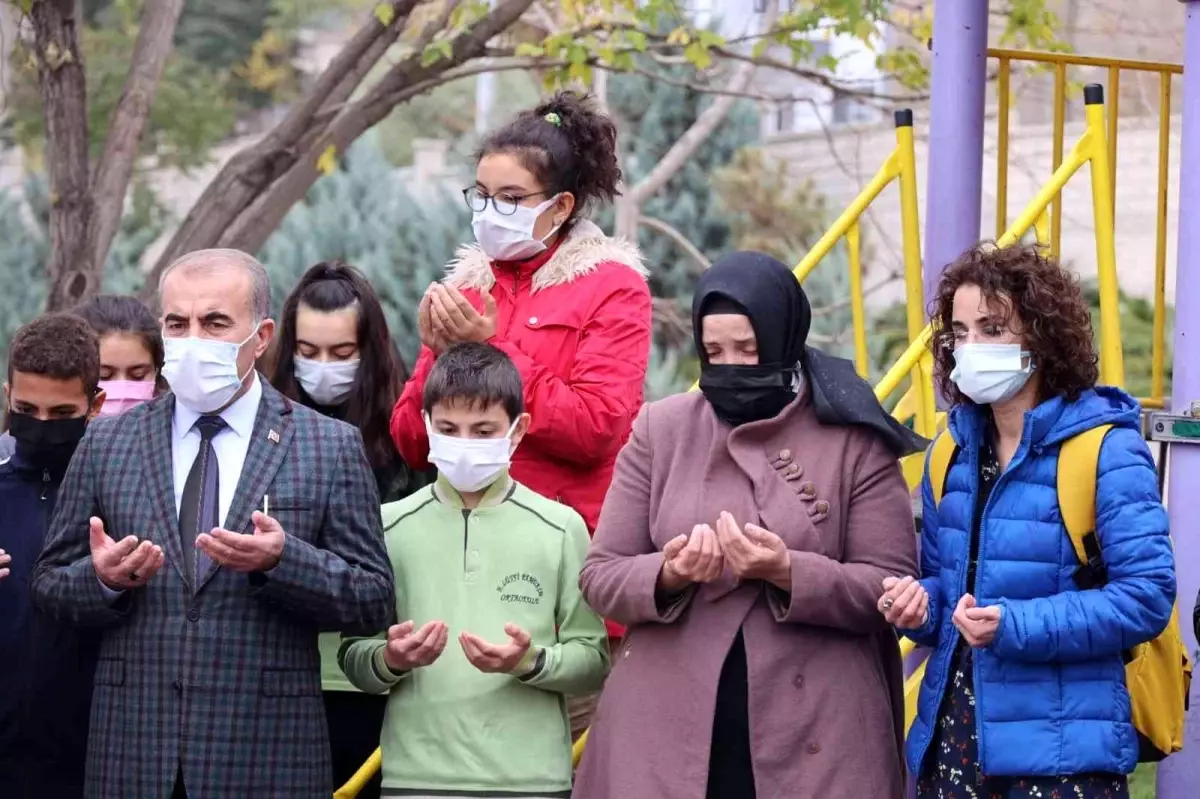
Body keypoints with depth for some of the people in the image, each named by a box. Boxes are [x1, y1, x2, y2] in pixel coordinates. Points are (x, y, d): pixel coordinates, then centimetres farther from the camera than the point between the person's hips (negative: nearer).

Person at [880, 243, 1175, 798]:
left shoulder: (1106, 449, -8)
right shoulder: (955, 451, 12)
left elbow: (1146, 595, -13)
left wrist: (1016, 625, -22)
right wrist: (921, 603, -1)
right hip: (953, 737, 6)